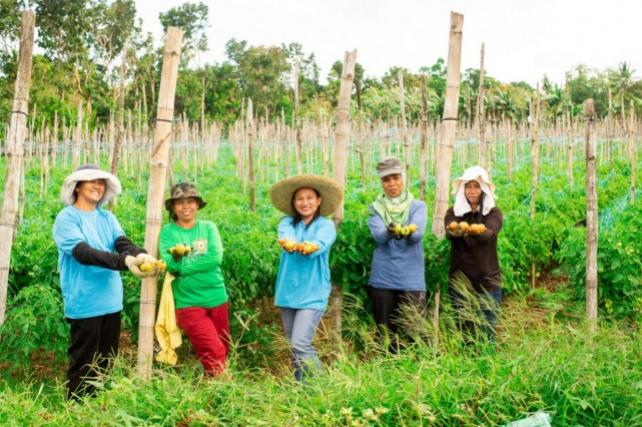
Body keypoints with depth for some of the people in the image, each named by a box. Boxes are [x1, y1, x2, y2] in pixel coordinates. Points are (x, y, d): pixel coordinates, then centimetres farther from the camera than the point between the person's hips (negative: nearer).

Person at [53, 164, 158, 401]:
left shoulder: (107, 217, 11)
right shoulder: (67, 218, -8)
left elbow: (123, 242, -5)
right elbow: (84, 253, -22)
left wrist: (141, 255, -30)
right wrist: (126, 261, -36)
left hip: (111, 301, 6)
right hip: (85, 303, -6)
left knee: (106, 365, 14)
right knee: (84, 366, 1)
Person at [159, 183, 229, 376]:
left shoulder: (208, 227, 4)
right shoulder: (168, 231, -1)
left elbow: (215, 258, -12)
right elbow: (170, 264, -14)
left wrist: (183, 265, -13)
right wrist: (176, 255, -30)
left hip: (217, 299, 3)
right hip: (189, 303, -3)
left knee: (224, 353, 14)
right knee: (215, 354, -12)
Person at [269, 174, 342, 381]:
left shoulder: (326, 225, -1)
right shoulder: (288, 222, 6)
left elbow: (320, 245, -22)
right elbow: (286, 238, -17)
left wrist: (307, 247, -46)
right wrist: (291, 244, -42)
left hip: (312, 294, -4)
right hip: (288, 292, 4)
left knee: (300, 344, -14)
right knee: (293, 346, 11)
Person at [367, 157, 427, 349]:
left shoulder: (417, 206, 4)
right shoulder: (375, 208, 6)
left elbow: (418, 234, -14)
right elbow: (378, 235, -13)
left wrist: (404, 231, -37)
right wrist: (391, 231, -36)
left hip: (411, 279, -1)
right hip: (382, 279, 1)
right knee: (386, 334, 8)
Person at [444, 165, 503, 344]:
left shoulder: (493, 213, 0)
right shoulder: (453, 212, 2)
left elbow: (489, 234, -22)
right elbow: (449, 233, -19)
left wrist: (476, 230, -46)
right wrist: (456, 229, -44)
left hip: (487, 283, -1)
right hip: (459, 283, 1)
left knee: (486, 335, 0)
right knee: (464, 334, 6)